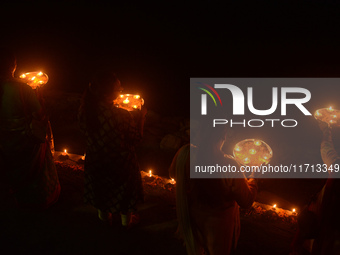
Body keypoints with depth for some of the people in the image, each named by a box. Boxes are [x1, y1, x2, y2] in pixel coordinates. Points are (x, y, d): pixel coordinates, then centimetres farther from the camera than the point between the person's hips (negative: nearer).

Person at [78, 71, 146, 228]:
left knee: (101, 187, 31)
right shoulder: (122, 116, -36)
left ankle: (104, 215, 56)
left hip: (96, 160, 4)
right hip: (120, 161, -4)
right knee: (125, 187, 25)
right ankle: (127, 219, 49)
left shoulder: (84, 110, -23)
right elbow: (136, 138, -20)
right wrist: (141, 116, -5)